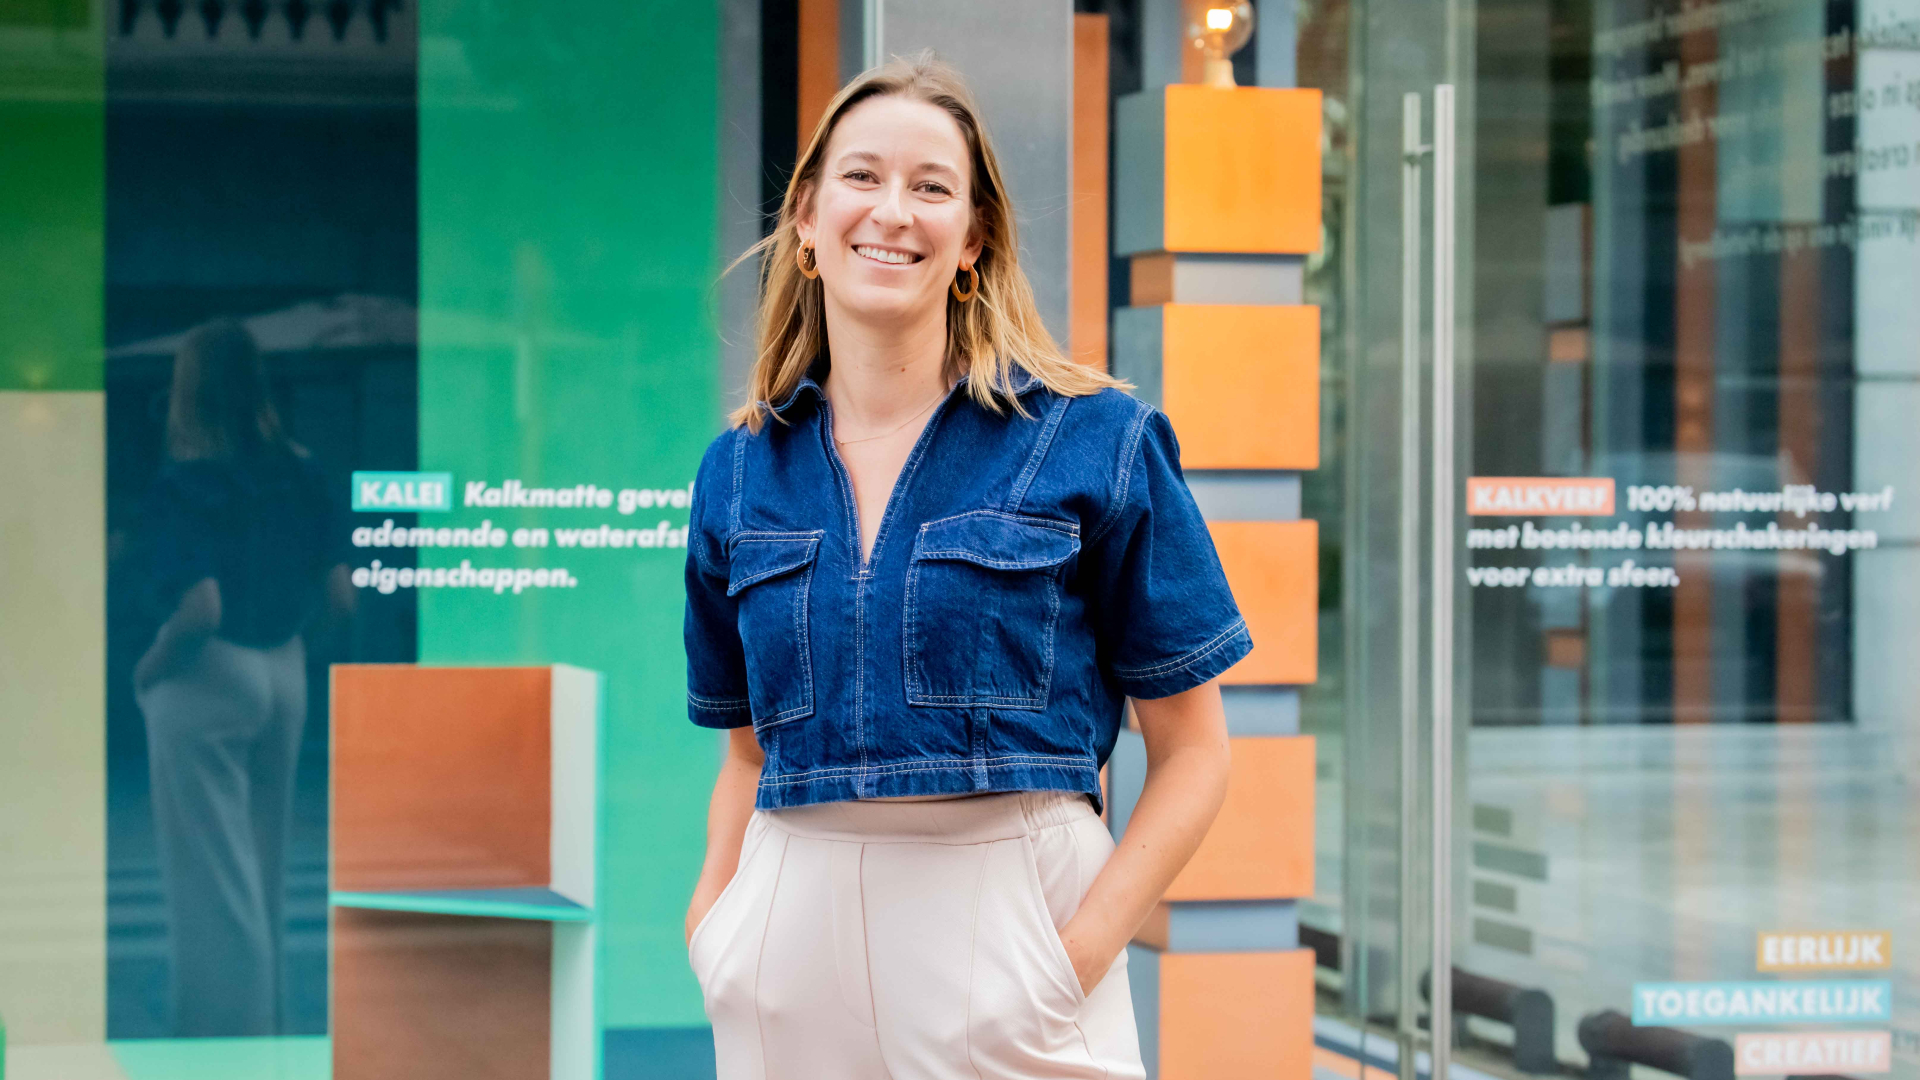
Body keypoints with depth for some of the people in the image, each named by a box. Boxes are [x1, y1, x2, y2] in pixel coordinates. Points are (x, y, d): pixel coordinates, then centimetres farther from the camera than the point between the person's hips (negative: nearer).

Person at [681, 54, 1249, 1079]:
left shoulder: (1096, 442, -2)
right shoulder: (739, 473, 8)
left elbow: (1191, 753, -1)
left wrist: (1081, 950, -13)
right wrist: (711, 928, 1)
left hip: (1004, 947, -3)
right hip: (794, 946, 3)